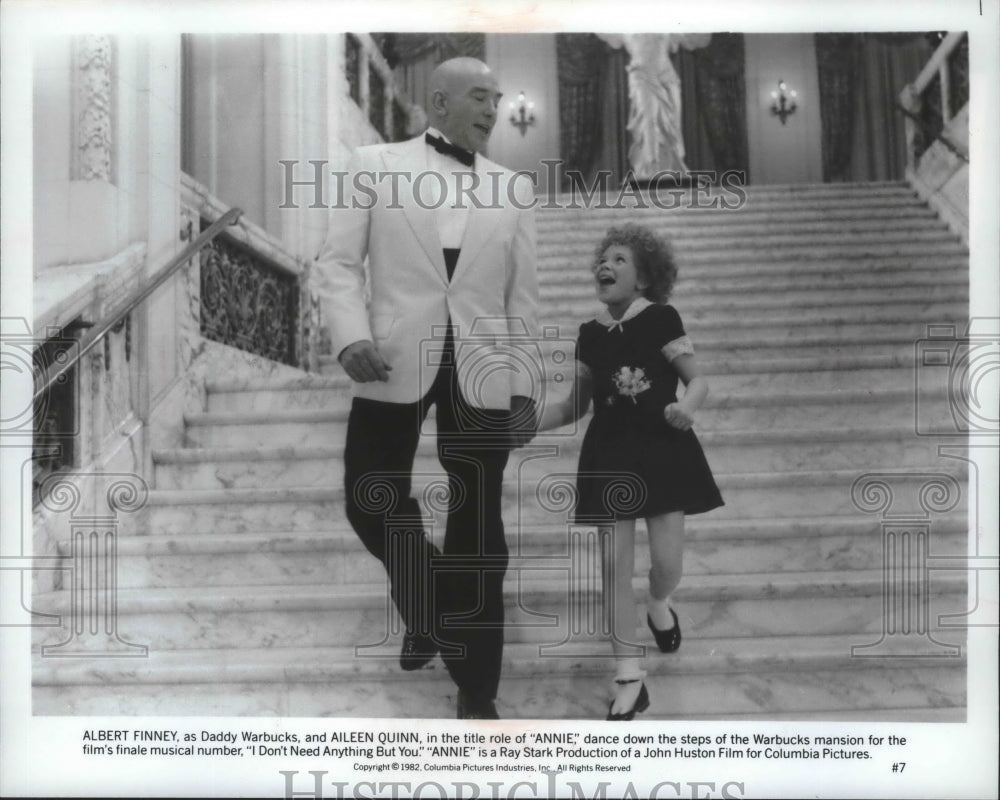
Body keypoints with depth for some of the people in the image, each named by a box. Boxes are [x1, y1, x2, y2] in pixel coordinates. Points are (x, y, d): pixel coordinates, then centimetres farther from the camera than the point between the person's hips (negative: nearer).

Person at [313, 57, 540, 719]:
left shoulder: (514, 188, 11)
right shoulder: (375, 164, 6)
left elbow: (524, 296, 11)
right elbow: (339, 263, 2)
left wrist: (527, 387, 6)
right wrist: (352, 337, -15)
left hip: (482, 372, 1)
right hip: (394, 365, -1)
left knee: (478, 527, 3)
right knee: (373, 505, 1)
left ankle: (476, 688, 16)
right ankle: (429, 609, 33)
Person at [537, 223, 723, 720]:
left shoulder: (661, 319, -7)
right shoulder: (591, 335, 6)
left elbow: (698, 381, -7)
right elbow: (576, 406, 13)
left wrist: (686, 407, -28)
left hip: (663, 452, -3)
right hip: (610, 457, 3)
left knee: (666, 564, -4)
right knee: (615, 567, -1)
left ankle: (658, 605, 36)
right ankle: (629, 679, 9)